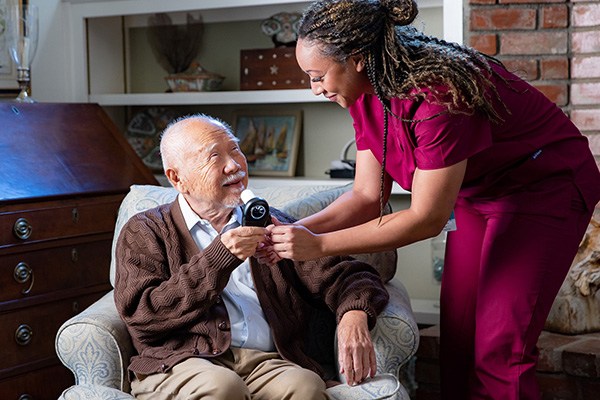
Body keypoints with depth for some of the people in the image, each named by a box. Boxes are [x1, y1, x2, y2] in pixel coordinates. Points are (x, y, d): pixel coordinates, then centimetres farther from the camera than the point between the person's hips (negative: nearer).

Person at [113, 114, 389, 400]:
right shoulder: (144, 231, 15)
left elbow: (345, 277, 18)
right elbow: (140, 315, -1)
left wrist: (354, 316, -7)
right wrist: (218, 257, -8)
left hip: (267, 364, 2)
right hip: (183, 364, -1)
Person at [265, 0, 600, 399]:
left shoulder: (438, 94, -35)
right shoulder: (367, 96, -9)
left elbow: (427, 219, -30)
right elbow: (367, 196, -4)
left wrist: (319, 244, -29)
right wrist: (296, 230, -19)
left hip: (546, 188, -8)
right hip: (477, 195, 8)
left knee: (498, 349, -12)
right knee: (457, 334, 5)